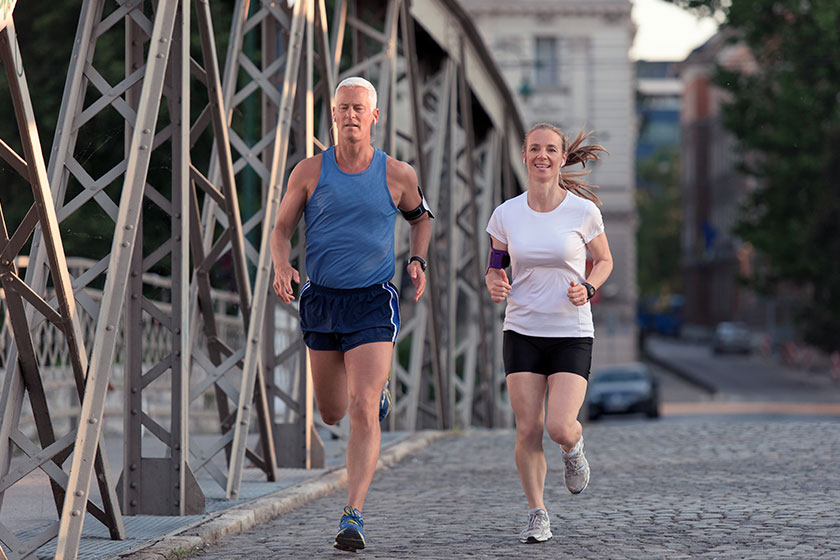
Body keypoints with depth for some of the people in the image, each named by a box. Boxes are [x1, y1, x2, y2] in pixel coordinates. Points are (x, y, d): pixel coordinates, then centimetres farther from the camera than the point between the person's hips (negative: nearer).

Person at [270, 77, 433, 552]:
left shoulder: (397, 174, -1)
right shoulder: (310, 172, -1)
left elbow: (421, 218, 19)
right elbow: (282, 229, 7)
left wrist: (418, 261, 2)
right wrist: (282, 267, -14)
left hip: (373, 303, -2)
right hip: (322, 299, 2)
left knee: (362, 412, -16)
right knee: (332, 414, 15)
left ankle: (354, 517, -17)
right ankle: (379, 394, 52)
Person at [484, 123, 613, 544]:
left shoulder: (584, 211, -6)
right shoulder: (506, 214, -1)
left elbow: (604, 261, 8)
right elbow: (497, 265, 12)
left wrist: (587, 288, -12)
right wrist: (495, 284, -11)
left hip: (572, 334, -2)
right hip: (522, 333, 2)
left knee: (559, 428, -14)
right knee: (528, 429, -4)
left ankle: (573, 446, 23)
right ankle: (537, 515, 12)